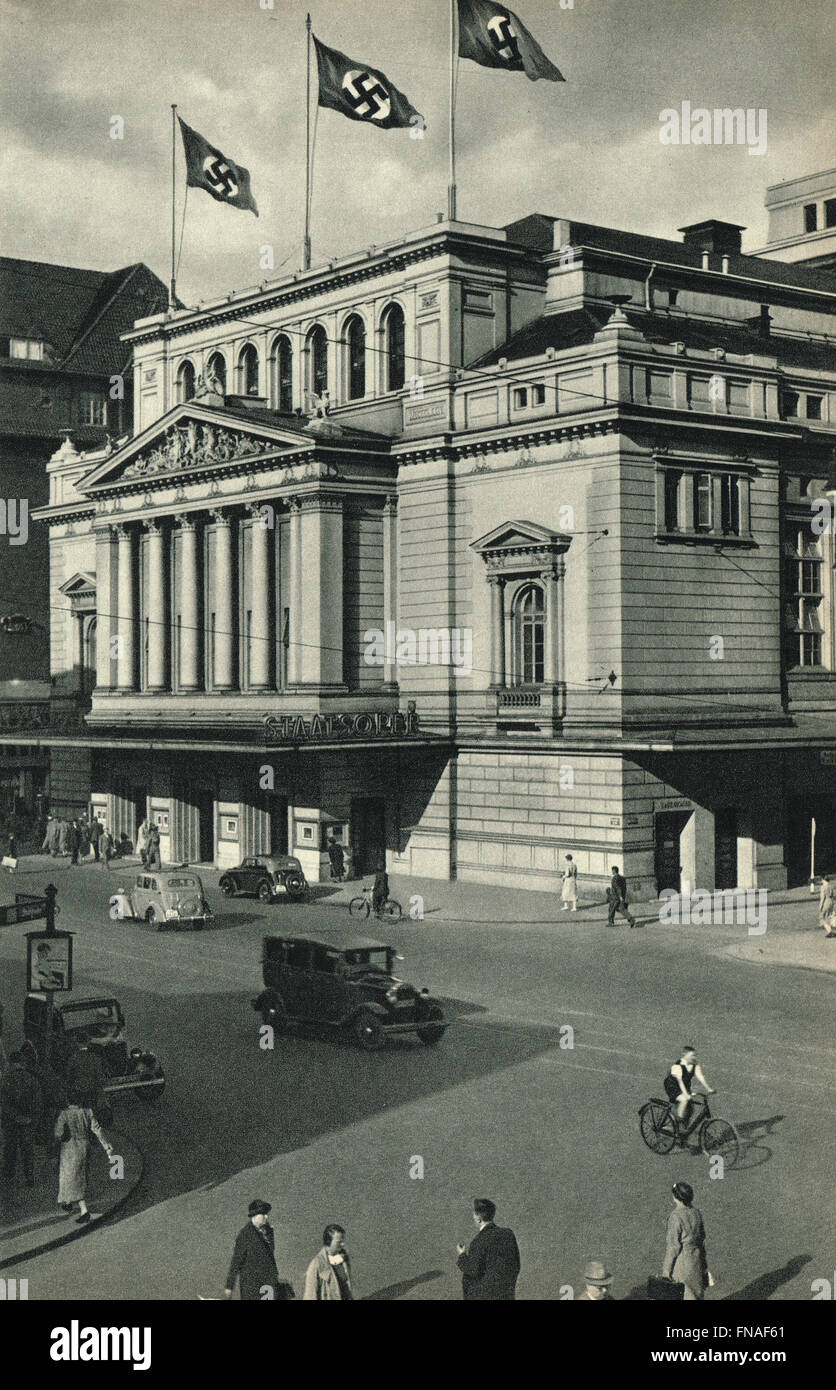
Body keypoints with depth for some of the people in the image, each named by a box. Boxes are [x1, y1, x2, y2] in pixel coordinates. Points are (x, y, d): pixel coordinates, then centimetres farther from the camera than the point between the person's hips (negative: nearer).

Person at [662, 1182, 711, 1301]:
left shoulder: (675, 1217, -21)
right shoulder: (696, 1213, 0)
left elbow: (673, 1246, -18)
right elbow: (701, 1240, 9)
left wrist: (666, 1271, -11)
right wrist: (703, 1264, 20)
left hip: (680, 1261, -6)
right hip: (696, 1258, 6)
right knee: (695, 1294, 17)